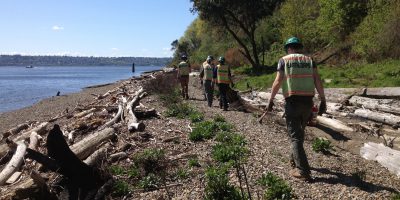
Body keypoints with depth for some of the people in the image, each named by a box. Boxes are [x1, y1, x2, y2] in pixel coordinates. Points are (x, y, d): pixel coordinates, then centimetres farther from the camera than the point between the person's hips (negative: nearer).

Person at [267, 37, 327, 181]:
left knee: (295, 135, -1)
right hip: (308, 101, 4)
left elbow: (277, 82, -7)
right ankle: (295, 159, 38)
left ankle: (303, 170, -7)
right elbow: (318, 81, 2)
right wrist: (323, 100, 5)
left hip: (292, 101, -4)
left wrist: (271, 100, 0)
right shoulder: (309, 60, 11)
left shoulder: (284, 60, 2)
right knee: (300, 132, 22)